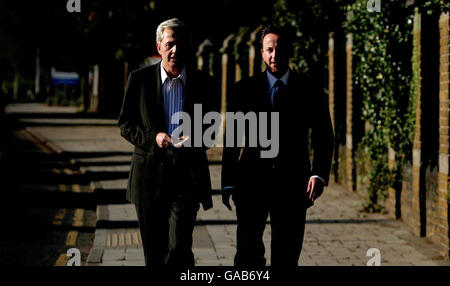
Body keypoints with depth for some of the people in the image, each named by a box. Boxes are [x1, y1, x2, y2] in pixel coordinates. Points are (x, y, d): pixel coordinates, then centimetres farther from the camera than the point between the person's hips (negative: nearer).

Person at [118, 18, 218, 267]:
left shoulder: (203, 83, 4)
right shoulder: (140, 79, 3)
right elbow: (125, 124, 4)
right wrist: (152, 137, -14)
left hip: (187, 174, -1)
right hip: (150, 174, 1)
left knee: (179, 248, -14)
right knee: (154, 251, 10)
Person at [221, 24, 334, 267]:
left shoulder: (309, 91, 6)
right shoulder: (244, 90, 5)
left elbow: (324, 137, 6)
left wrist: (319, 174, -10)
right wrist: (228, 182, 1)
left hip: (292, 183, 1)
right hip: (252, 181, 0)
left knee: (287, 255, 3)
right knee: (248, 251, -6)